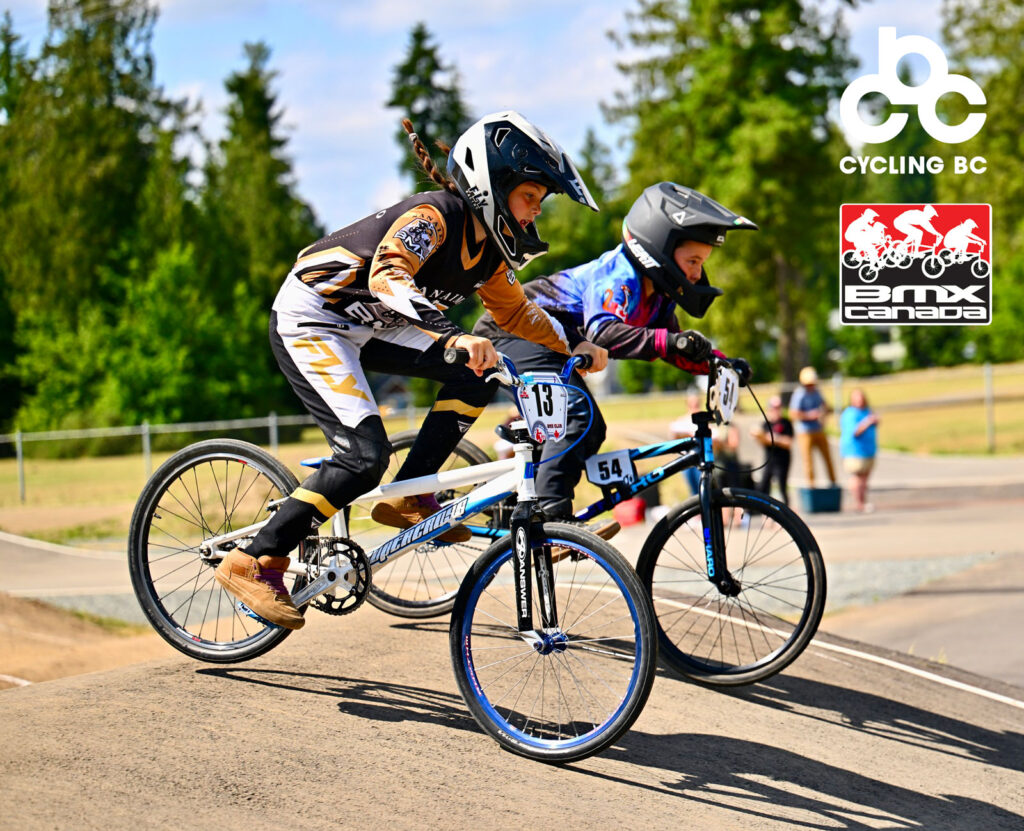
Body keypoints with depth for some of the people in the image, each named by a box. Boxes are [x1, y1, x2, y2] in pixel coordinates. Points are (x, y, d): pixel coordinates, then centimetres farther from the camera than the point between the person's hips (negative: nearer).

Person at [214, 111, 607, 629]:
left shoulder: (487, 244, 1)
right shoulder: (434, 217, -25)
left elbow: (515, 311, 19)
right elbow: (388, 277, -44)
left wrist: (571, 347, 10)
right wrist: (454, 337, -55)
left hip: (363, 328, 9)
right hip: (307, 322, -9)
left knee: (473, 375, -3)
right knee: (365, 454, -20)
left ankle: (410, 498, 6)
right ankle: (254, 562, -14)